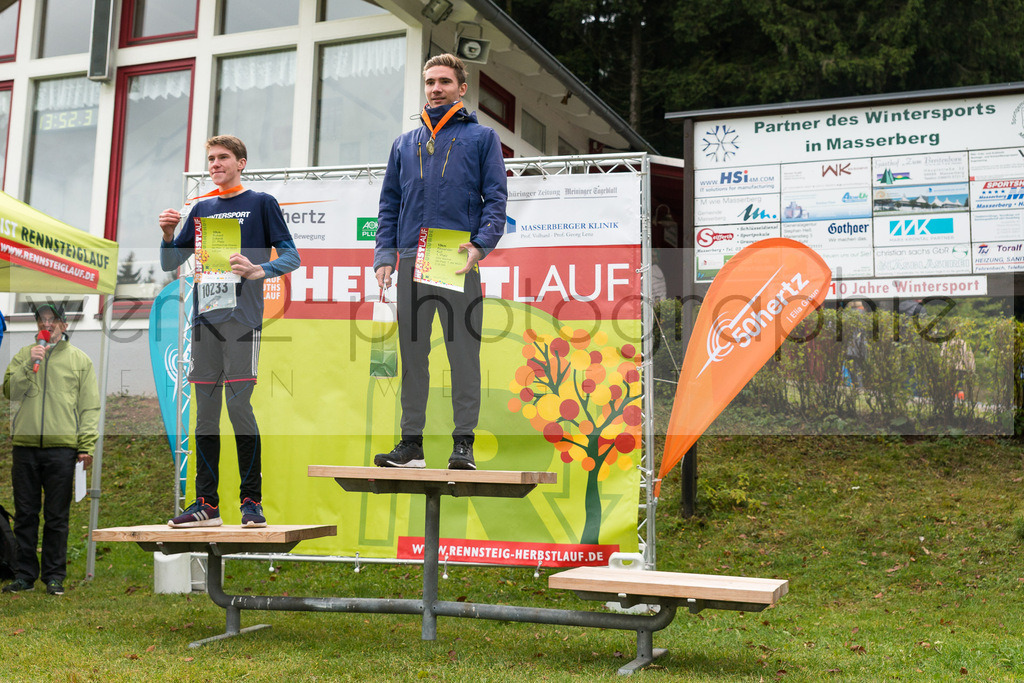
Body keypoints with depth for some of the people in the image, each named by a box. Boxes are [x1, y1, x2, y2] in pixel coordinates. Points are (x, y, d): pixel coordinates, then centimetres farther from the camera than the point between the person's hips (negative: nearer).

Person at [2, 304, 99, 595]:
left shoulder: (80, 359, 9)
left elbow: (89, 406, 5)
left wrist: (87, 445, -4)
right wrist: (29, 364, -10)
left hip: (62, 448, -2)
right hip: (25, 446, 2)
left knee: (57, 517, 2)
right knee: (25, 514, 6)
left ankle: (54, 576, 10)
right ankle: (24, 575, 15)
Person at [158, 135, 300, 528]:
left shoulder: (261, 203, 7)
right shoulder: (202, 209, 21)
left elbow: (291, 256, 1)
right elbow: (169, 264, 22)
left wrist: (258, 270, -18)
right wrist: (168, 234, 2)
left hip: (242, 318, -5)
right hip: (204, 318, 5)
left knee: (239, 407, -10)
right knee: (205, 413, 4)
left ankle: (251, 501, -2)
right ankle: (206, 504, 9)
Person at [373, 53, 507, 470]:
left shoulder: (481, 137, 10)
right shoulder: (405, 143, 21)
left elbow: (495, 198, 2)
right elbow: (389, 203, 18)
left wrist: (480, 245, -13)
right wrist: (384, 255, 5)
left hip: (459, 262, -3)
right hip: (411, 261, 4)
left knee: (464, 353, -3)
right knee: (412, 353, 5)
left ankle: (464, 443, 3)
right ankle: (411, 442, 12)